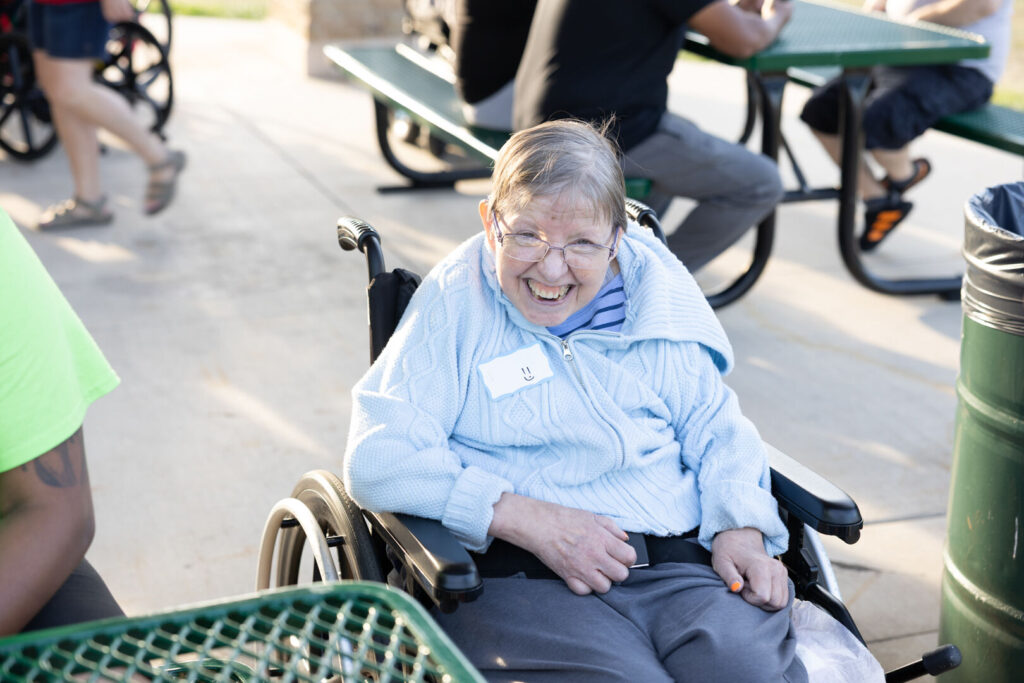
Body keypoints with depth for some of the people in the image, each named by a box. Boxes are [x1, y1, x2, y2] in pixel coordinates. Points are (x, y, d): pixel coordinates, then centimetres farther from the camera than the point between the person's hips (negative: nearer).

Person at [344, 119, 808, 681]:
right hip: (520, 584, -3)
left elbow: (716, 429, 22)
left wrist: (741, 530, 2)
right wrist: (530, 520, -13)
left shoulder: (653, 300, 16)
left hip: (683, 567, 4)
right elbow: (378, 458, -6)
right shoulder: (454, 304, 4)